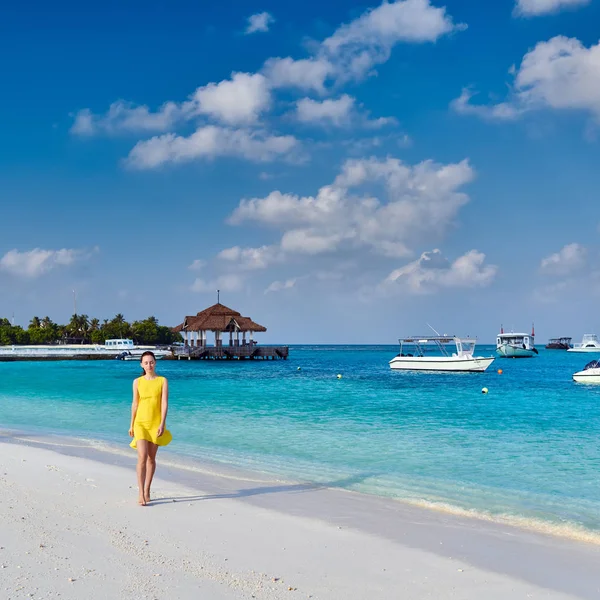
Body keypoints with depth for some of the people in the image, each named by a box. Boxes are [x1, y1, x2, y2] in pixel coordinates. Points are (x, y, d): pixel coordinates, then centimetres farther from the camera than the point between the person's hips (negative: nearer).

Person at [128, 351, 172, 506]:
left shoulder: (162, 381, 0)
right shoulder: (137, 382, 3)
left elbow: (164, 403, -6)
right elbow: (135, 404, 8)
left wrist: (162, 424, -14)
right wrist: (131, 425, 8)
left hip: (156, 423, 0)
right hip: (141, 423, 0)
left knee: (151, 458, 8)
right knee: (142, 457, -13)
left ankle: (147, 490, 22)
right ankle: (141, 494, -13)